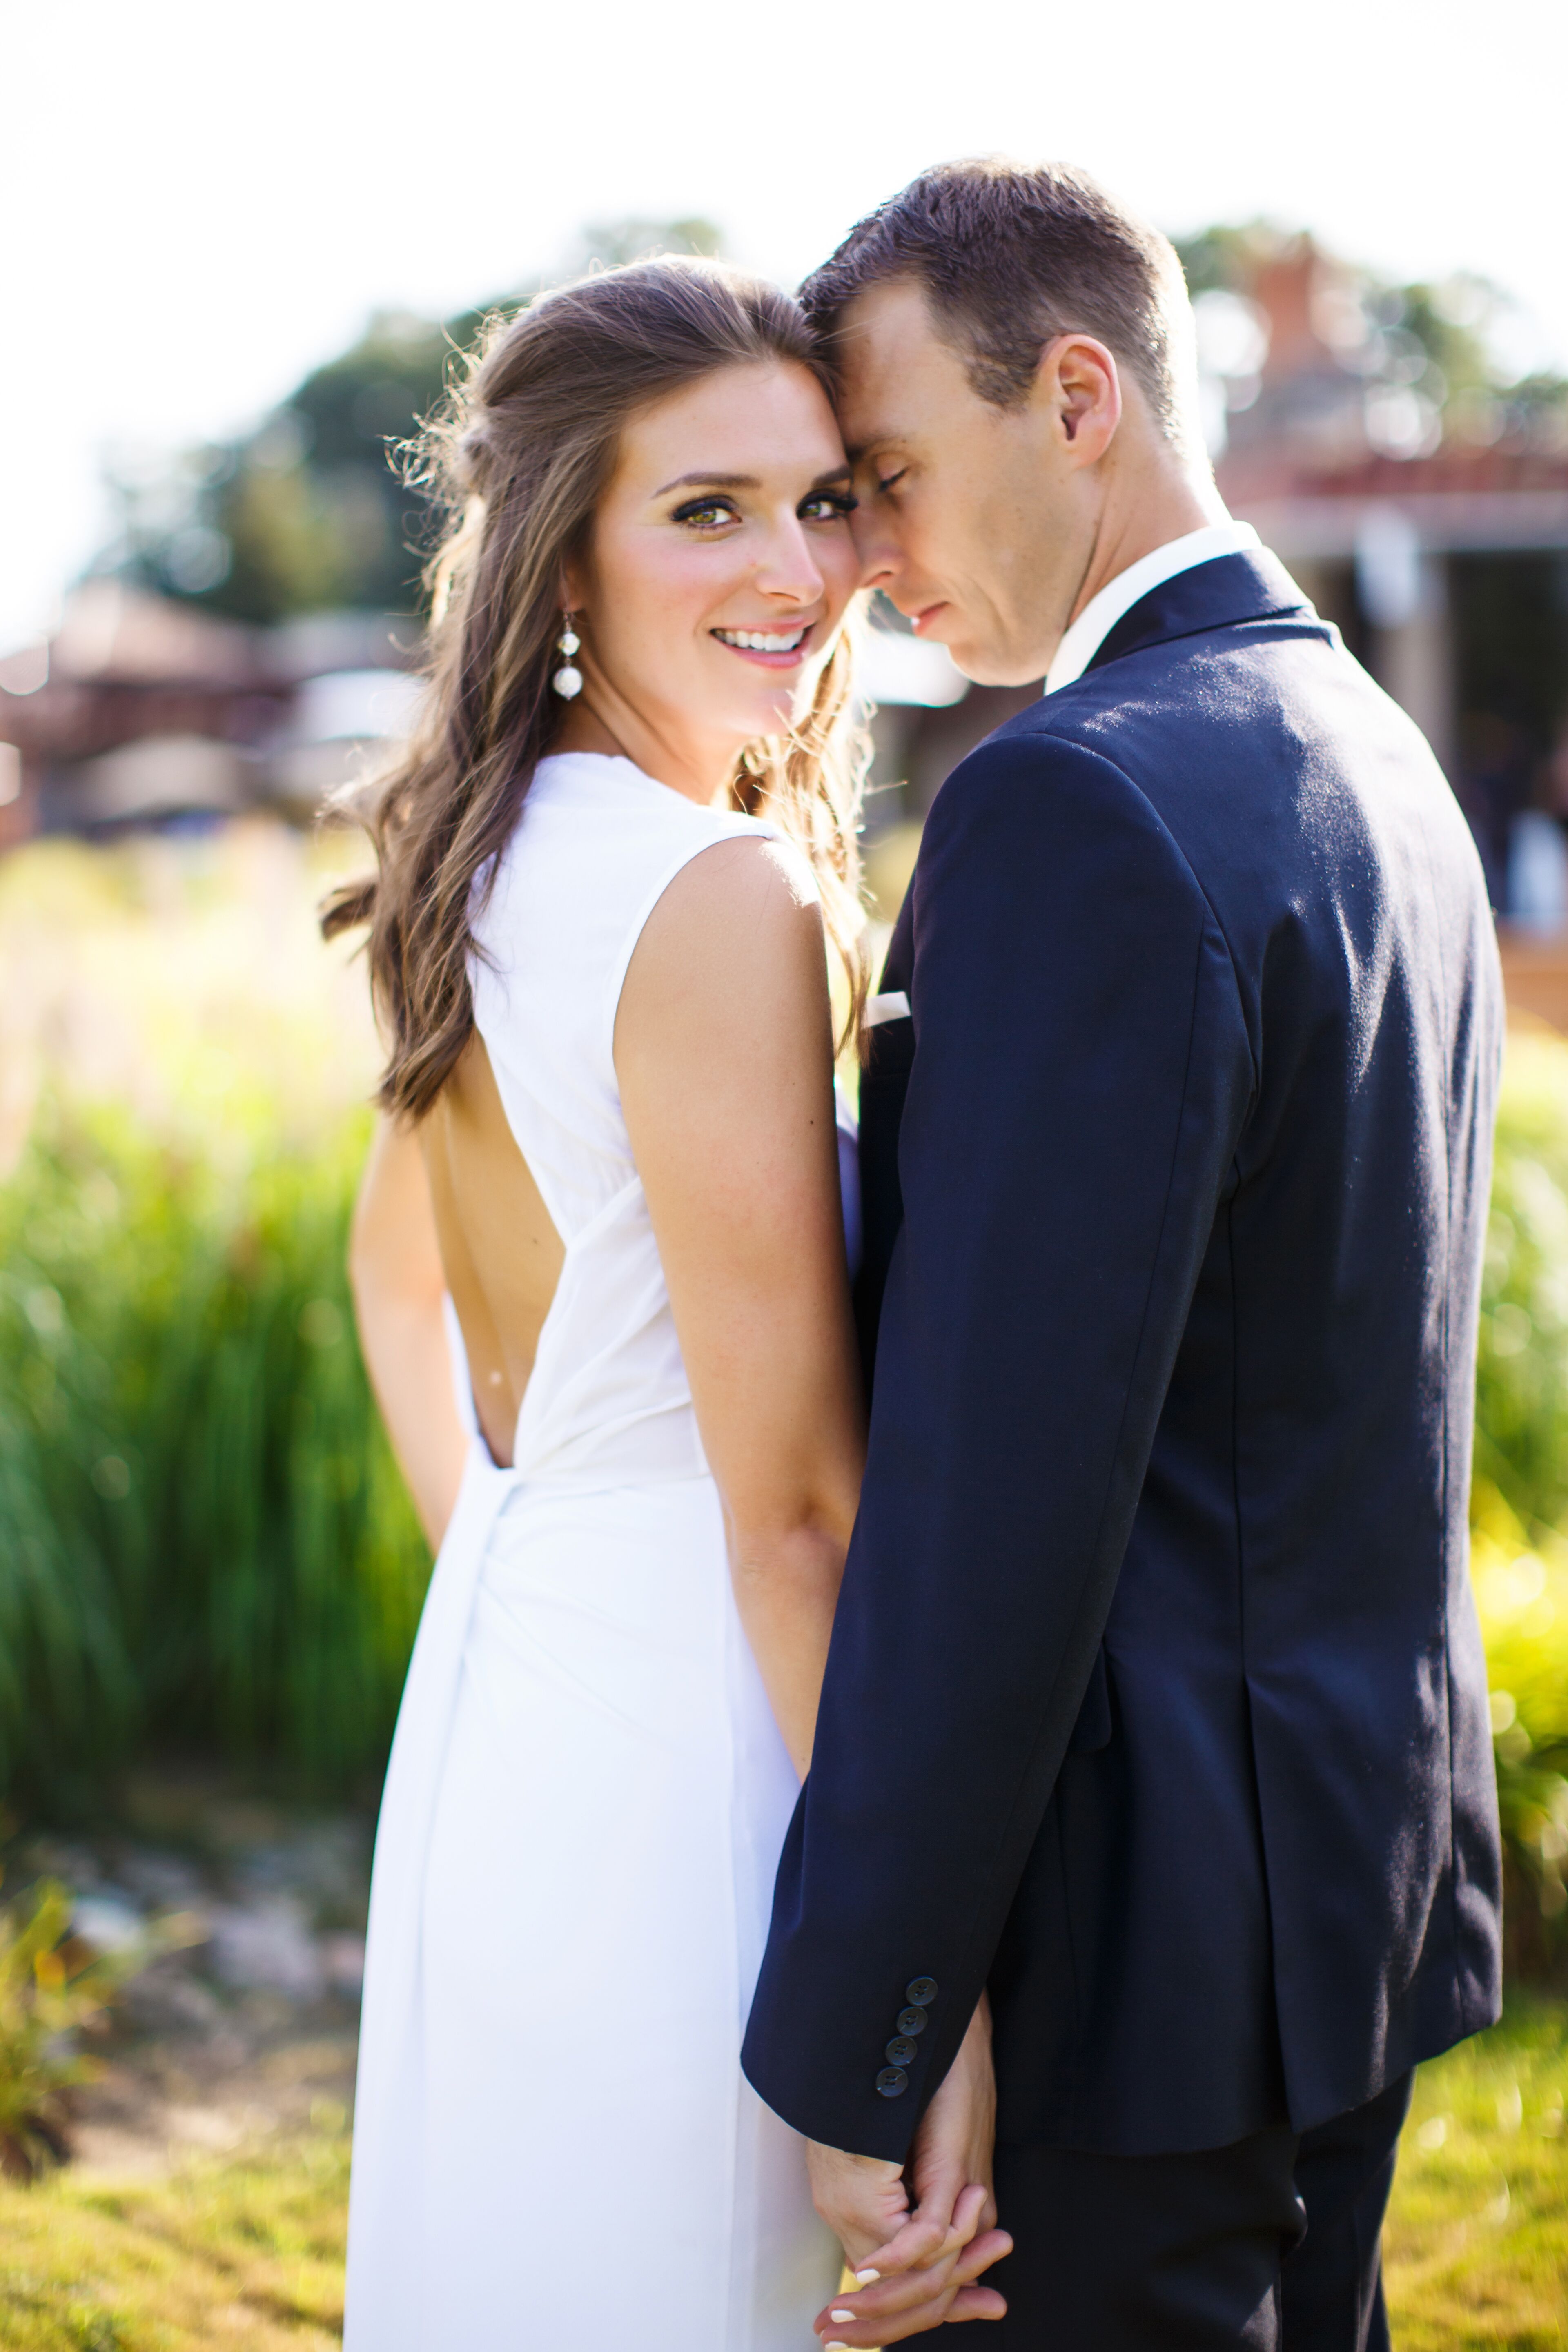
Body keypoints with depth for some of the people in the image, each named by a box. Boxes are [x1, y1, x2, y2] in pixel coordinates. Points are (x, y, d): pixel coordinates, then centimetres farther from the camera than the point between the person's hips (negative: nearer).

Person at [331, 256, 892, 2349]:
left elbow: (398, 1273, 21)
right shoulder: (726, 898, -20)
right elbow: (791, 1507, -21)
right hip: (683, 1751, -9)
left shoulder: (490, 856, 7)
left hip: (495, 1689, 9)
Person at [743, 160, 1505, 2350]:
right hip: (1378, 1838, 9)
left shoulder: (1077, 806, -22)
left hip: (1164, 1917, -9)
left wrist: (849, 2057, -18)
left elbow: (990, 1498, -24)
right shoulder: (1377, 758, 10)